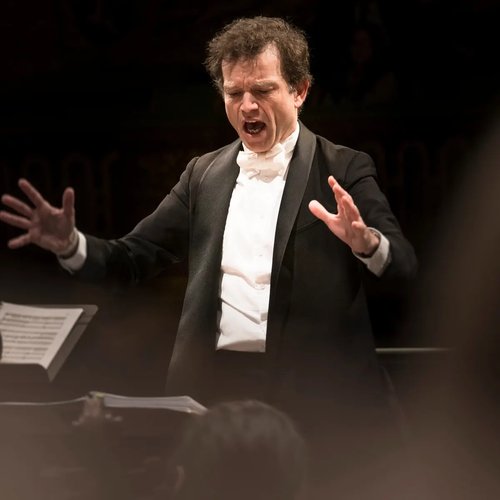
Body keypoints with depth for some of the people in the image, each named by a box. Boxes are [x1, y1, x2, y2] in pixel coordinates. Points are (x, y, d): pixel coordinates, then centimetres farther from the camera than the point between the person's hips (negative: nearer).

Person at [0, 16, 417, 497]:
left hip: (315, 394, -3)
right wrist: (69, 244, -6)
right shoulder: (205, 173, 15)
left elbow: (403, 267, -6)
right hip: (213, 386, 3)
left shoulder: (344, 169, 4)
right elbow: (133, 258, 13)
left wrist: (364, 241, -29)